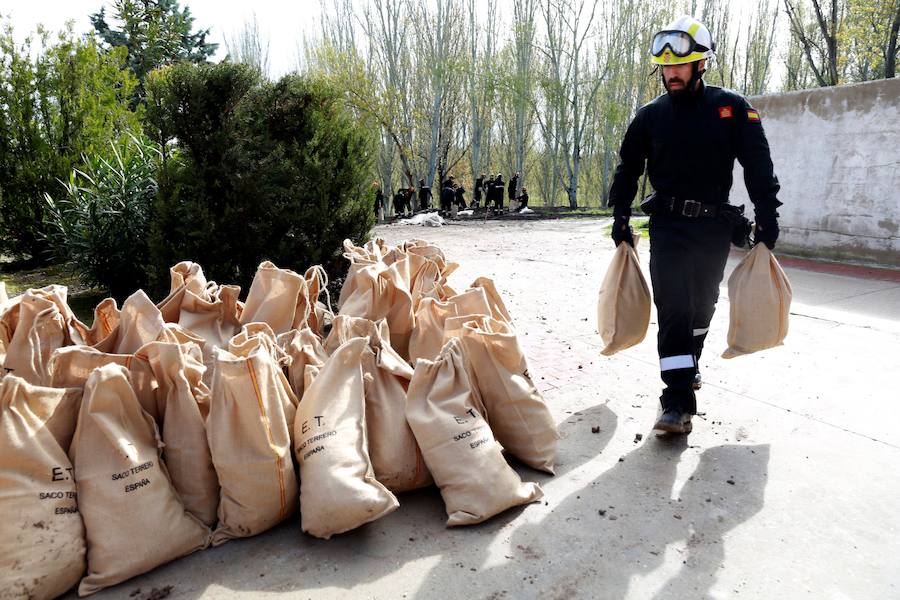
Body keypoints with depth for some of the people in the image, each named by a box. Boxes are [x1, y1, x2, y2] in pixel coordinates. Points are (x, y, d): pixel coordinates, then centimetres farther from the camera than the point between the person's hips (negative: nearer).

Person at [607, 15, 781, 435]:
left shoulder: (732, 109, -1)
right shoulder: (650, 116, 3)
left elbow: (758, 167, 1)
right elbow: (627, 169, 10)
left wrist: (767, 218, -3)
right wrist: (620, 219, 6)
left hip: (714, 225, 1)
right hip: (668, 224, -1)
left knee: (702, 303, 14)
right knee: (673, 307, -11)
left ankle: (689, 364, 39)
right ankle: (679, 401, -13)